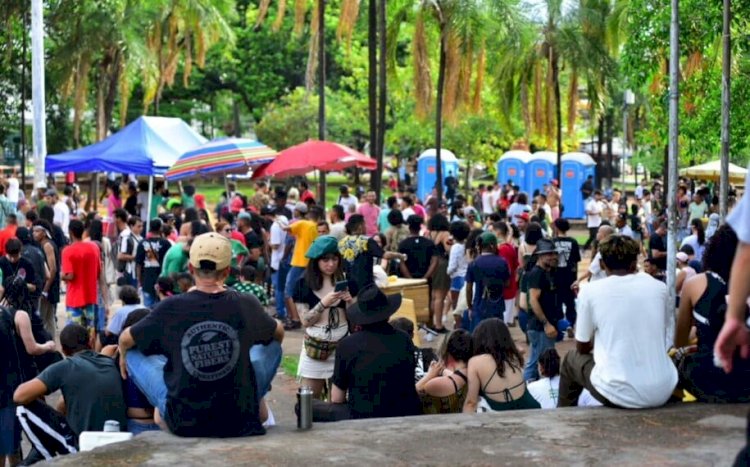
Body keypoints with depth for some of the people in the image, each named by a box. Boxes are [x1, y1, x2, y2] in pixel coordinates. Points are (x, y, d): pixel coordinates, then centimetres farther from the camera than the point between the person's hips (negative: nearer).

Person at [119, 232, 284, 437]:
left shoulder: (171, 308, -10)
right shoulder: (245, 305, -7)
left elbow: (125, 340, 7)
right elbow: (278, 332, 15)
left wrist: (122, 356, 31)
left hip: (183, 422, -1)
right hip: (239, 420, 1)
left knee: (133, 354, 17)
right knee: (272, 344, 21)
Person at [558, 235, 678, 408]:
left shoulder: (590, 291, -4)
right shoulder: (658, 287, 3)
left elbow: (582, 347, 9)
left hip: (619, 394, -3)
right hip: (663, 392, 3)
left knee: (572, 359, 29)